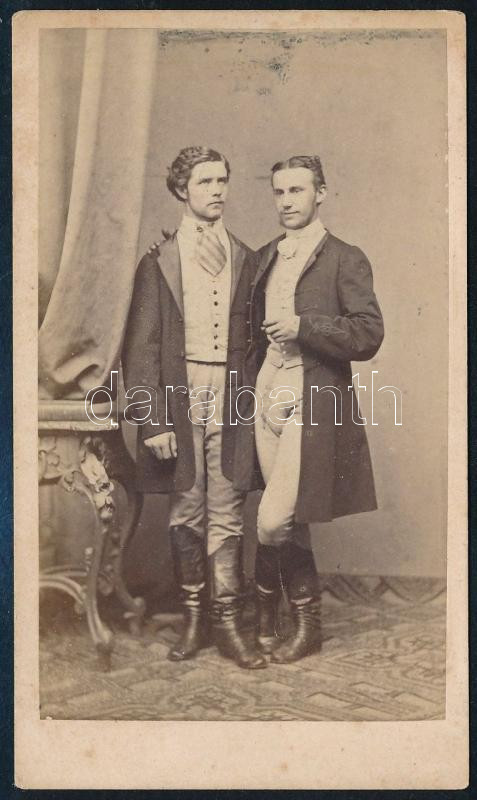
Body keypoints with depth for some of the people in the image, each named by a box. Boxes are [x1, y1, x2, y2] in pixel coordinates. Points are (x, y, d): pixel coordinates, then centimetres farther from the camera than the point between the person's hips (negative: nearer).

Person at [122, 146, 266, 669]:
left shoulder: (244, 258, 9)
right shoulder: (158, 261, 3)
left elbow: (253, 337, 9)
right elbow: (140, 348, -1)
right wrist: (154, 420, -8)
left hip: (231, 396, 1)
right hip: (180, 397, -1)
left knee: (226, 513, 2)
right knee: (186, 513, 8)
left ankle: (227, 622, 11)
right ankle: (193, 617, 21)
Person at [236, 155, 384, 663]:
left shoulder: (345, 260, -3)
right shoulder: (264, 258, 15)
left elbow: (369, 336, -10)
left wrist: (303, 327, -18)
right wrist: (250, 388, 9)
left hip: (312, 407, -6)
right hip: (268, 399, 6)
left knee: (273, 521, -10)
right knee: (287, 523, 12)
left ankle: (267, 611, 16)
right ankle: (304, 622, 28)